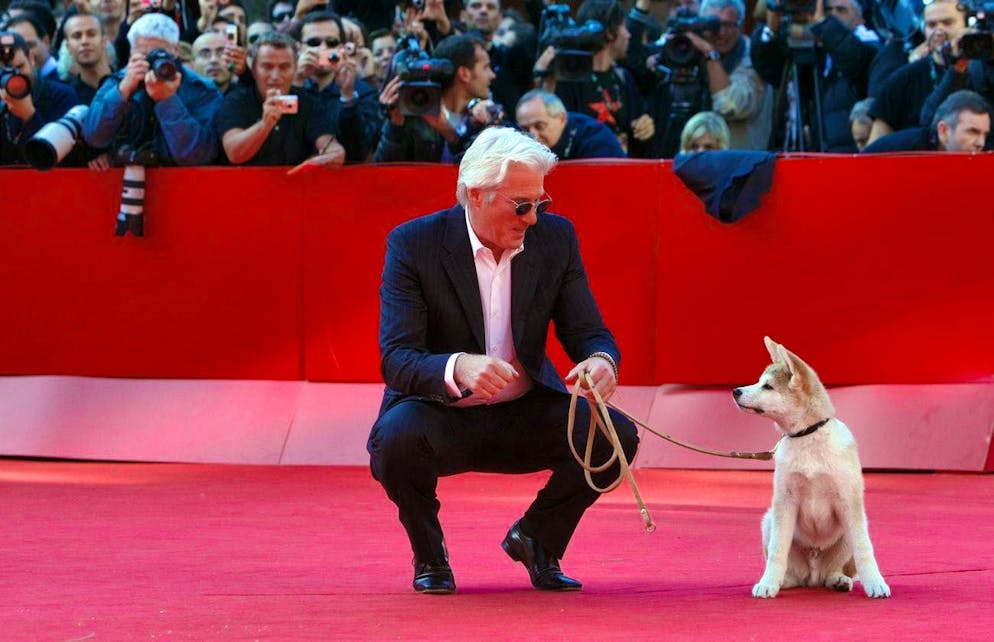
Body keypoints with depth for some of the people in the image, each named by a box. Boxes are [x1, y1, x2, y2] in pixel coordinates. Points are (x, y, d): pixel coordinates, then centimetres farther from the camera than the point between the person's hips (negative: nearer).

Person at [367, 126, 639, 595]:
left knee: (615, 436, -21)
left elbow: (589, 333, -2)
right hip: (441, 415, -3)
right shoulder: (414, 244, -14)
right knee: (397, 435, -36)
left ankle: (536, 538, 8)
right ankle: (429, 553, -4)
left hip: (523, 416, 3)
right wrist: (458, 368, -44)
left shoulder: (555, 237, -3)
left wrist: (602, 361, -29)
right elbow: (396, 359, -21)